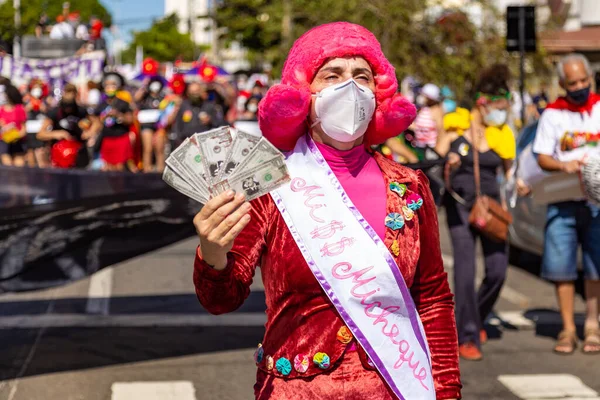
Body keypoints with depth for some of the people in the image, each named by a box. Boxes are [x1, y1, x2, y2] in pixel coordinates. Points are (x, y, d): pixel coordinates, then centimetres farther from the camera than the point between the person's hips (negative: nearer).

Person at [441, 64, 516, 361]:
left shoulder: (501, 134, 3)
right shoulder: (457, 126, -4)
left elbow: (508, 168, 15)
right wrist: (448, 161, -24)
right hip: (460, 205, -3)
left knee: (497, 270, -1)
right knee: (465, 270, -11)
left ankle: (477, 318, 27)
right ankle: (466, 337, -4)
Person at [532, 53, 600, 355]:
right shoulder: (553, 114, 5)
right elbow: (542, 157, 3)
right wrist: (564, 165, -17)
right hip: (563, 201, 0)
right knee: (561, 267, -1)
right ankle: (568, 329, 9)